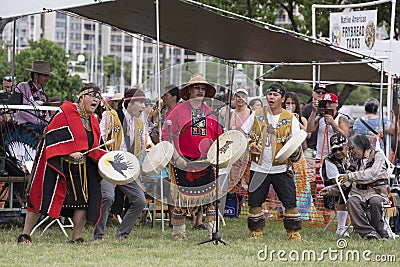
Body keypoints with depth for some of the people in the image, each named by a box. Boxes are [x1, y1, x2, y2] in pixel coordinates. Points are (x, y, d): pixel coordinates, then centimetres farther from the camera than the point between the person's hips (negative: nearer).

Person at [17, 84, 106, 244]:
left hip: (81, 168, 7)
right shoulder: (66, 112, -8)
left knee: (85, 199, -2)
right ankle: (25, 235, 1)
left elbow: (92, 150, 21)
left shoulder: (93, 121, 14)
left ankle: (76, 238, 8)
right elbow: (52, 135, -15)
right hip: (57, 164, -7)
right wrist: (70, 152, -23)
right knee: (43, 198, -6)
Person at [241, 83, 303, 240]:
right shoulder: (256, 116, 5)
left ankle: (294, 234, 1)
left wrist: (295, 152, -21)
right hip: (259, 168, 1)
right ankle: (256, 234, 14)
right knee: (254, 203, 2)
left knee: (290, 203, -7)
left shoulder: (291, 119, 1)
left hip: (281, 169, -1)